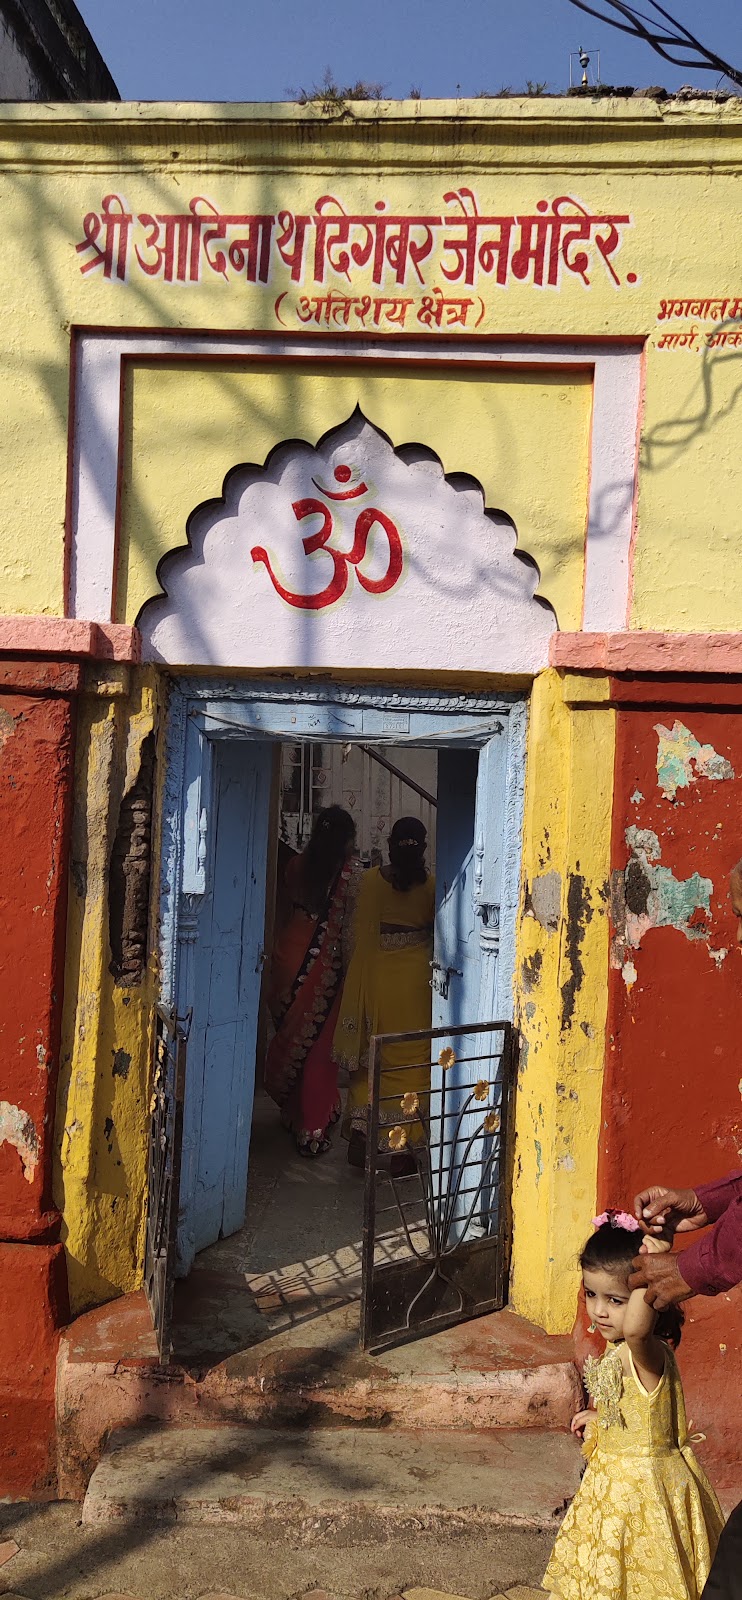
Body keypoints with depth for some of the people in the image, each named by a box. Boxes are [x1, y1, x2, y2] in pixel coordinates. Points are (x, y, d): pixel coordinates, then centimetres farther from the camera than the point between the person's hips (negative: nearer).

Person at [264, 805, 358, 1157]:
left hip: (290, 954, 4)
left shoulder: (296, 865, 0)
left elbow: (282, 913, 7)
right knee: (318, 1043, 5)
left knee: (289, 1035, 17)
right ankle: (312, 1130, 9)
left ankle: (291, 1112, 33)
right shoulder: (350, 873, -11)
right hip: (326, 964, -4)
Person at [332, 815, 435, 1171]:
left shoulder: (369, 881, -3)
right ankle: (401, 1150, 10)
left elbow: (358, 932, 3)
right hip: (414, 981, -1)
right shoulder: (430, 886, -8)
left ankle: (358, 1133, 9)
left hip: (371, 978, 2)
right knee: (408, 1062, 7)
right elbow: (437, 935, 1)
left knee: (366, 1060, 15)